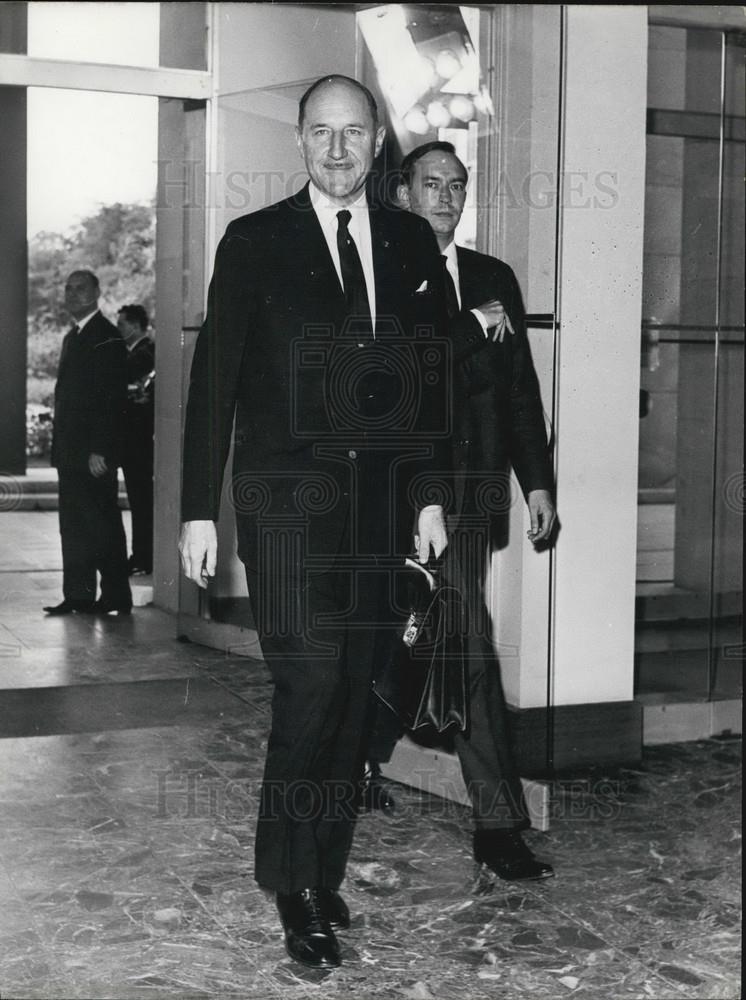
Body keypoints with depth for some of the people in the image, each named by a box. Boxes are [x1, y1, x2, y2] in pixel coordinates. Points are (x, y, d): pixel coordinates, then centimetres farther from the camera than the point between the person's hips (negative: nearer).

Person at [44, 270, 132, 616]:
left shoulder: (107, 338, -10)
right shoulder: (73, 338, 19)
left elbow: (113, 399, -16)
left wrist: (100, 450, -21)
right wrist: (60, 445, 15)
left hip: (95, 453, -9)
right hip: (71, 451, 9)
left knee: (102, 524, -5)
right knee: (74, 526, 9)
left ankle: (116, 597, 1)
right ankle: (78, 597, 13)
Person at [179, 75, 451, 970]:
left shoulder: (412, 243, 11)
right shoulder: (253, 243, 2)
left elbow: (431, 374, 13)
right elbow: (212, 380, 0)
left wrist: (430, 495, 7)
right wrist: (198, 509, -4)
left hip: (380, 505, 3)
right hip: (288, 502, -3)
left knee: (349, 695, 6)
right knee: (310, 687, -9)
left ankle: (325, 872, 19)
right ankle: (295, 883, 6)